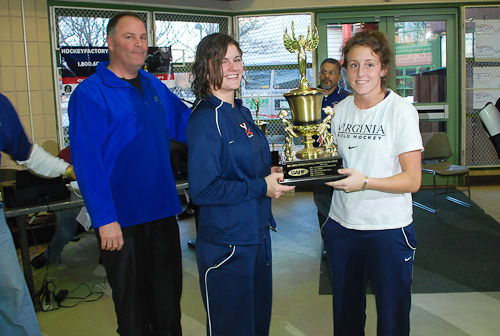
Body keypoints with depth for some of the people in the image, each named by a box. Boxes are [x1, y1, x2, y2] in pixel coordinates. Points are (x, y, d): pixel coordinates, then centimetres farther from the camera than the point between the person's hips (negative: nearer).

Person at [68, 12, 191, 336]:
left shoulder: (155, 86, 8)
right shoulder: (90, 93, -12)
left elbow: (186, 124, 14)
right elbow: (87, 161, -16)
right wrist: (104, 220, -20)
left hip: (163, 211, 6)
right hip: (122, 219, -6)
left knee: (168, 295, 20)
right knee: (133, 300, 12)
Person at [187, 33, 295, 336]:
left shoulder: (242, 113, 10)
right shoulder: (205, 120, -17)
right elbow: (202, 190, -23)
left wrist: (270, 174, 2)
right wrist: (261, 186, -18)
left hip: (258, 232, 8)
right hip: (226, 241, -8)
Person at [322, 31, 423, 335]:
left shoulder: (401, 110, -9)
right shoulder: (341, 109, 7)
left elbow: (412, 180, -13)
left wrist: (365, 182, -27)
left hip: (389, 229, -4)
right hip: (342, 224, 5)